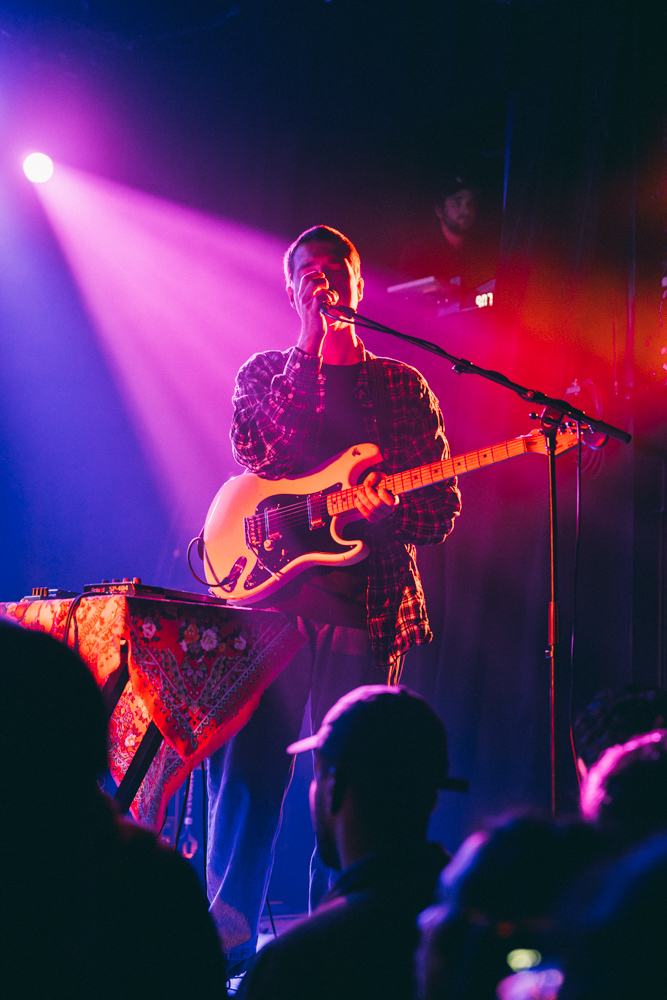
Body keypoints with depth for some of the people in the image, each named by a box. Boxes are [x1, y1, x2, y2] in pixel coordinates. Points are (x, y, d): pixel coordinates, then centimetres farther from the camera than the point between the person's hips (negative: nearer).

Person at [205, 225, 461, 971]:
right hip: (272, 594, 0)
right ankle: (227, 934, 0)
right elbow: (253, 468, -4)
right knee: (248, 765, -6)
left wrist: (386, 509, -15)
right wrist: (325, 354, -3)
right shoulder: (260, 375, 13)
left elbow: (442, 509, 8)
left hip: (365, 604, 0)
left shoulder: (404, 388, 12)